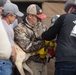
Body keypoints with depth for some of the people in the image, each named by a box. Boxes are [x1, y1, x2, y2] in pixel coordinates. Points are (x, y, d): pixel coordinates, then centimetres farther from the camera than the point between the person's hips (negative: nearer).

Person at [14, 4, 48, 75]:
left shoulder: (41, 25, 5)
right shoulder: (19, 29, -13)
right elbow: (28, 47, -21)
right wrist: (44, 42, -20)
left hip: (43, 60, 6)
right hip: (31, 63, -6)